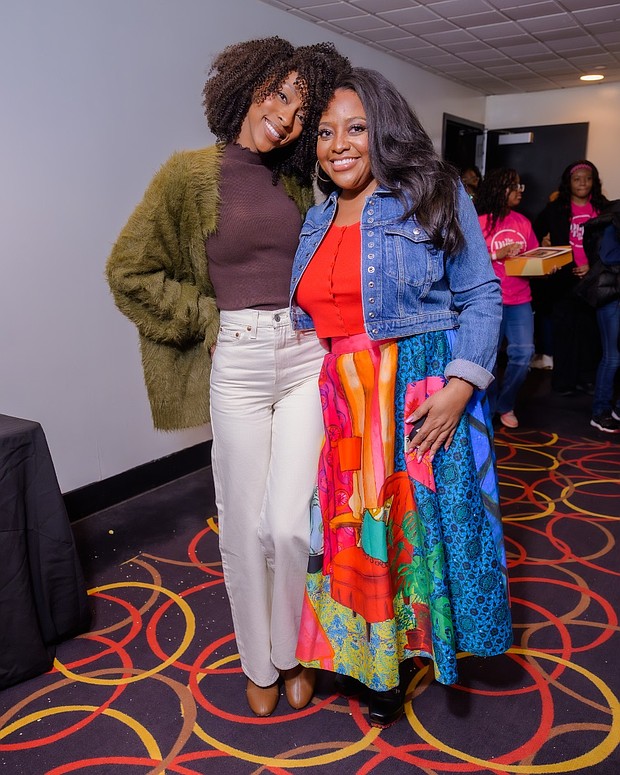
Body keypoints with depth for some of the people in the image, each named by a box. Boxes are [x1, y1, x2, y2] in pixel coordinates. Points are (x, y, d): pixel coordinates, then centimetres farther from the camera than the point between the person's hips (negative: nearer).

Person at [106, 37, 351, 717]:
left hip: (306, 357, 3)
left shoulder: (294, 182, 13)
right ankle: (258, 663, 31)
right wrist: (211, 318, -3)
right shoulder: (190, 174, 0)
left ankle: (294, 653, 26)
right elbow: (129, 272, 0)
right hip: (237, 364, -3)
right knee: (245, 528, 6)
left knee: (293, 526, -2)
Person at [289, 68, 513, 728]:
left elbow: (481, 297, -4)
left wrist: (460, 385, -15)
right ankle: (357, 655, 29)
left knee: (409, 522, 4)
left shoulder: (433, 197, -2)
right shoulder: (317, 220, 14)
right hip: (336, 400, 5)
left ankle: (394, 660, 25)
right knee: (346, 531, 9)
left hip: (417, 399, -4)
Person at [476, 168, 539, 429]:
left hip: (520, 300, 4)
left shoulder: (523, 222, 10)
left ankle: (506, 405, 19)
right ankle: (489, 405, 26)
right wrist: (497, 254, -20)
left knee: (523, 354, -3)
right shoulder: (480, 222, -6)